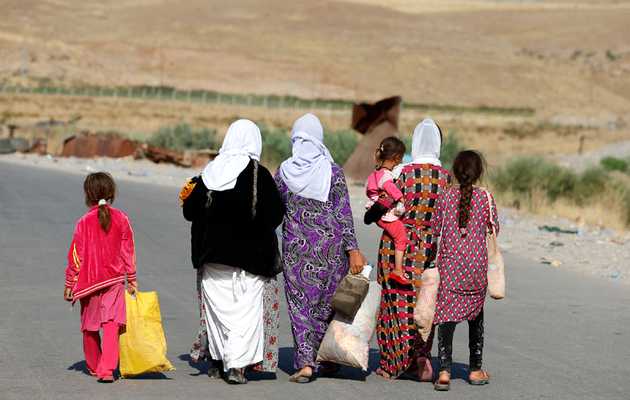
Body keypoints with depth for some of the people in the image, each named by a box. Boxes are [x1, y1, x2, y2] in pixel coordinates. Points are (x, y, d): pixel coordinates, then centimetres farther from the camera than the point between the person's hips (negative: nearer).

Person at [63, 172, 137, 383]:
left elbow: (76, 256, -5)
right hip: (114, 280, 0)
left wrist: (69, 284, 4)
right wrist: (131, 280, 11)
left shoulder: (84, 222, -8)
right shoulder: (121, 219, -2)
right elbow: (128, 252, 2)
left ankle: (93, 367, 29)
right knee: (112, 324, -5)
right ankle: (107, 369, -18)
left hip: (88, 281, 0)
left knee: (90, 327, 16)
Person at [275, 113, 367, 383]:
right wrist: (353, 250, -7)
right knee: (328, 302, 14)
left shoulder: (284, 172, -2)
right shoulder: (332, 171, -7)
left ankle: (306, 362, -8)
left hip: (296, 246, 0)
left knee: (300, 303, 4)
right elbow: (343, 213, -9)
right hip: (330, 246, 0)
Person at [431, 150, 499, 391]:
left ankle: (444, 371, -16)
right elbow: (494, 228, 6)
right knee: (476, 315, 15)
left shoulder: (446, 196, -2)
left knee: (447, 316, -3)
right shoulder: (485, 197, -4)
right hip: (477, 263, 0)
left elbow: (436, 228, 6)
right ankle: (475, 369, 24)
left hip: (449, 263, 0)